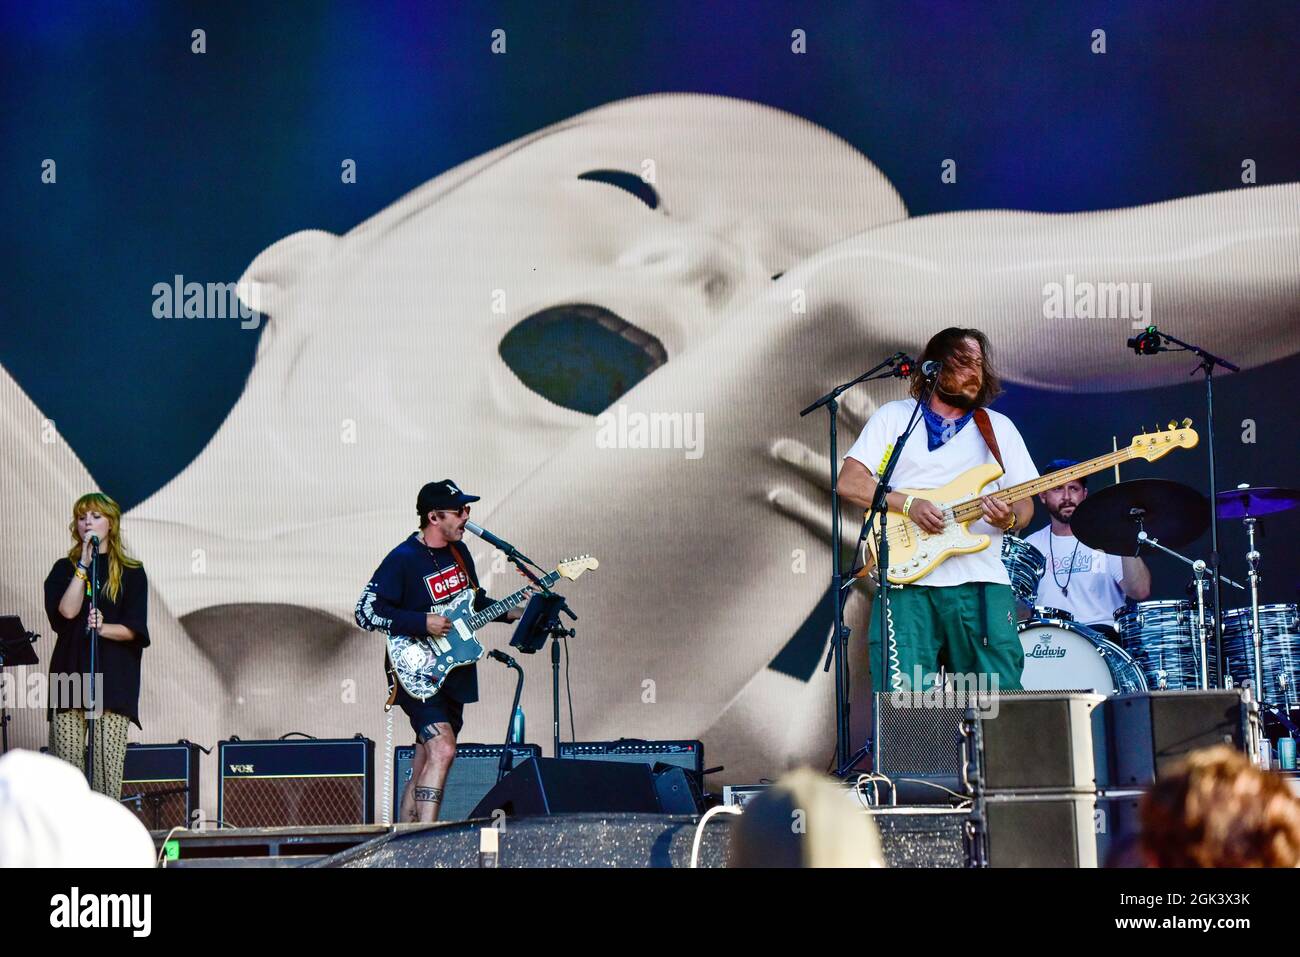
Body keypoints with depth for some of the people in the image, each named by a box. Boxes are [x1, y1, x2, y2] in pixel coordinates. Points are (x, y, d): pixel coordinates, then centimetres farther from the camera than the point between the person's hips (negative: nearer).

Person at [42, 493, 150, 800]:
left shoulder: (131, 573, 9)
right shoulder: (64, 569, 14)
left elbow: (134, 628, 2)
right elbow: (67, 611, -4)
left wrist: (103, 628, -16)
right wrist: (84, 564, -5)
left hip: (114, 676, -1)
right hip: (70, 670, 1)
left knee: (109, 762, -9)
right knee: (66, 763, -5)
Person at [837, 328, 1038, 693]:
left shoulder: (998, 427, 18)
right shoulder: (894, 416, 11)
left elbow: (1025, 503, 14)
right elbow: (849, 482, 2)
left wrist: (1010, 518, -10)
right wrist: (908, 504, -12)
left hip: (981, 582, 2)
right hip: (908, 580, -2)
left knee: (1001, 695, -7)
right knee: (902, 697, -12)